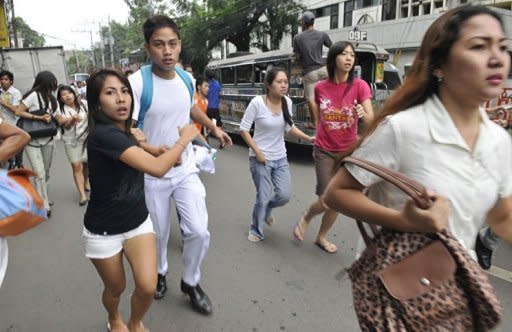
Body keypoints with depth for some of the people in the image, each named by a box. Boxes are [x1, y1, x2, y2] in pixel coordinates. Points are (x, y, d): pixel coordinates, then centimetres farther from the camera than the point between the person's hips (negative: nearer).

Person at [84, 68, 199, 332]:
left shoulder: (124, 131, 0)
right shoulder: (103, 134, -26)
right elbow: (157, 168, -33)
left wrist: (137, 143, -1)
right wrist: (184, 138, -18)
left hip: (138, 221, 6)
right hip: (104, 230, -5)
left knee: (147, 287, -5)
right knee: (116, 288, 15)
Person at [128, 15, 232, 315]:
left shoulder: (186, 79, -1)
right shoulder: (137, 82, -20)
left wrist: (213, 127, 25)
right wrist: (155, 152, -40)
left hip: (187, 170, 4)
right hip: (152, 176, -3)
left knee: (199, 232, -1)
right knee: (159, 234, 14)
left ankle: (191, 282, 27)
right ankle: (160, 273, 46)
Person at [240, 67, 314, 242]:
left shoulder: (287, 102, -3)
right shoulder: (257, 102, -17)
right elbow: (243, 129, -11)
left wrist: (309, 138, 2)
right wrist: (257, 151, -15)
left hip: (281, 158, 5)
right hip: (261, 158, -4)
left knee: (285, 195, 3)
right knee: (263, 197, 1)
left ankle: (266, 209, 37)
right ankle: (256, 231, 26)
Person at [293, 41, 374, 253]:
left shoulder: (360, 86, -8)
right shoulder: (320, 87, -3)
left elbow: (370, 123, -15)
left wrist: (363, 114, -35)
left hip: (348, 151, 1)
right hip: (324, 151, -1)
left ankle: (321, 237, 34)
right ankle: (305, 218, 26)